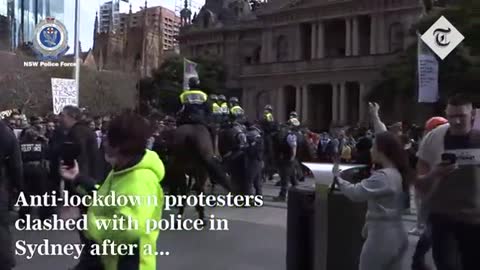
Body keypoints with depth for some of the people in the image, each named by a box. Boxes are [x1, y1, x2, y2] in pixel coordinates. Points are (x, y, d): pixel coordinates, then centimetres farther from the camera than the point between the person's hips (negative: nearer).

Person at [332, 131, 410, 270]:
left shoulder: (382, 176, -22)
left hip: (381, 236, -9)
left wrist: (337, 177, -12)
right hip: (397, 235, 9)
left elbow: (355, 193, -24)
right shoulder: (397, 174, 9)